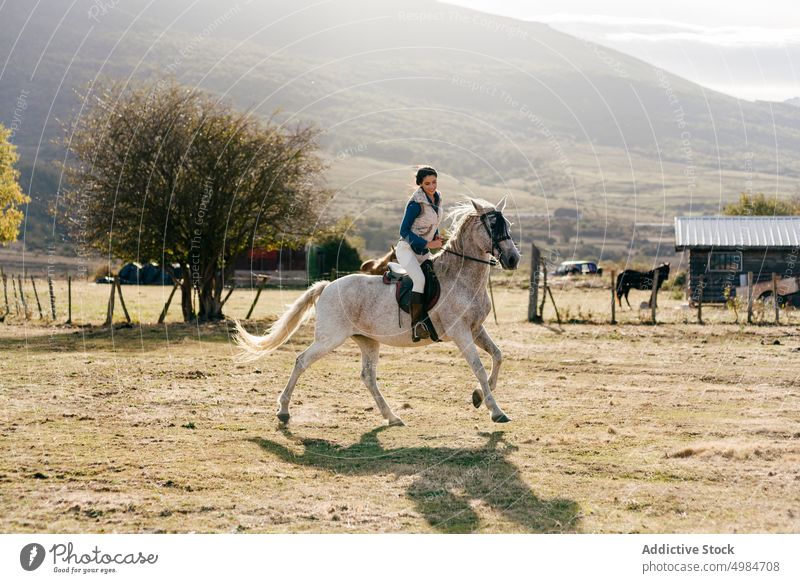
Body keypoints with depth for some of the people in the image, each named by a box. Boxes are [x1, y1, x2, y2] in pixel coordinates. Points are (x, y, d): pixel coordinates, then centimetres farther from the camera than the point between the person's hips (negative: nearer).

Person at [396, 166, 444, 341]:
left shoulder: (437, 198, 6)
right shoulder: (416, 203, -18)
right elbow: (404, 231, -16)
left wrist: (437, 236, 2)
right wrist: (428, 244, -19)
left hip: (423, 252, 9)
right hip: (407, 248, -9)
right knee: (420, 280, -30)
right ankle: (417, 325, -30)